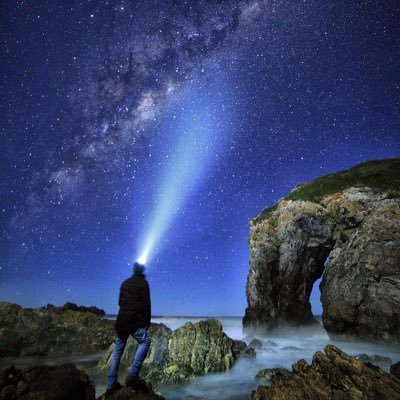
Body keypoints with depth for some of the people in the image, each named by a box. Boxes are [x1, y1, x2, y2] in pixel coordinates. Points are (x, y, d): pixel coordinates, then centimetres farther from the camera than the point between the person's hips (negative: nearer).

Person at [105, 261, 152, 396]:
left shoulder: (125, 283, 15)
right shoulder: (143, 283, -4)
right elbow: (146, 304, -8)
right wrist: (147, 322, 0)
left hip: (121, 319, 7)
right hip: (135, 320, -7)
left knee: (118, 350, 11)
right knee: (145, 341, -4)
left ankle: (111, 385, 14)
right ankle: (132, 375, -16)